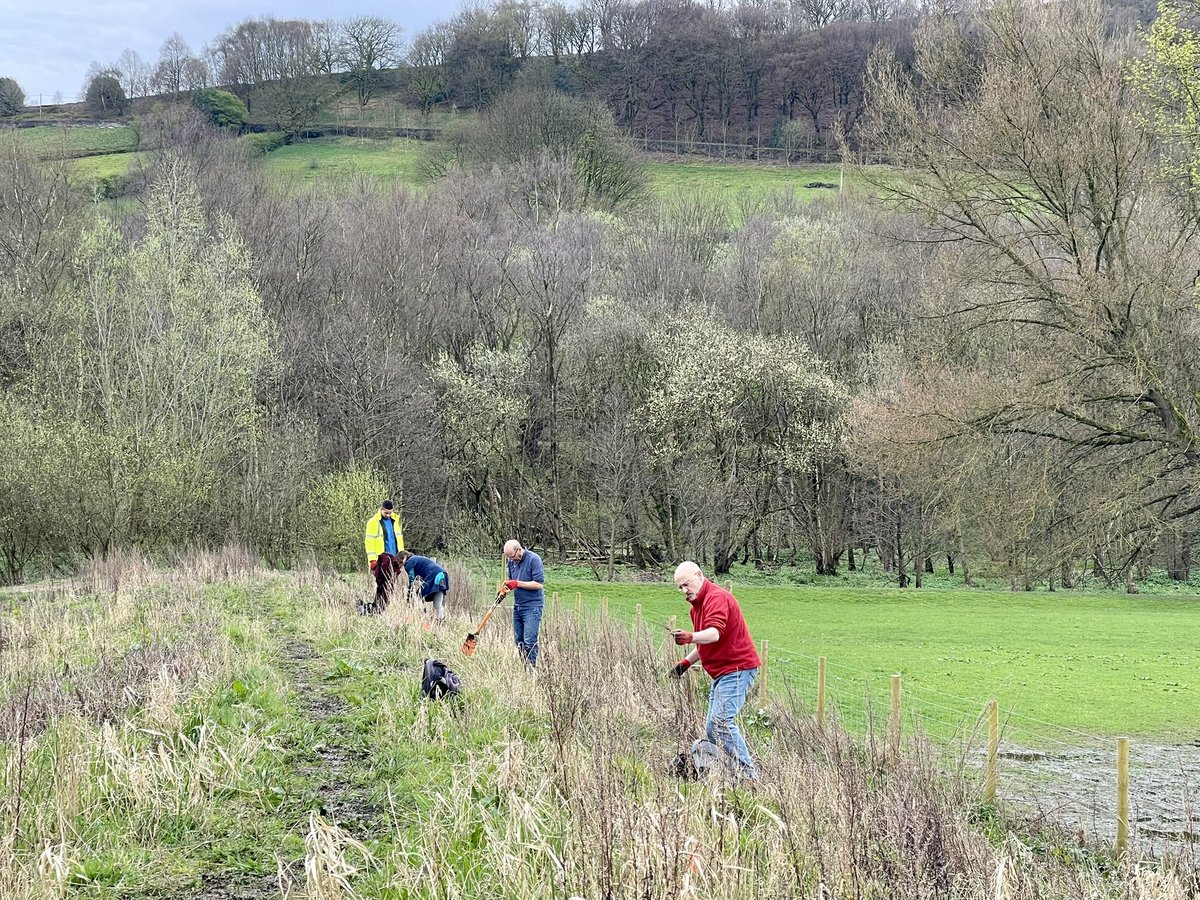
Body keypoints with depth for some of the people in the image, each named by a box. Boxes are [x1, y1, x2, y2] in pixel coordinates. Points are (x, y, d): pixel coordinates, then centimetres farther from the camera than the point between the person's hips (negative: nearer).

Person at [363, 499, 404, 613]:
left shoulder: (394, 521, 16)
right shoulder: (373, 522, -4)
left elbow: (399, 538, 22)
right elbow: (369, 542, -8)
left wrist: (401, 555, 16)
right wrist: (372, 560, -14)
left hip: (393, 558, 6)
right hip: (381, 559, -6)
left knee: (390, 586, 4)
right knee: (382, 586, -9)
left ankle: (382, 610, 8)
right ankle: (377, 610, -6)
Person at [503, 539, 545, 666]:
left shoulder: (534, 559, -14)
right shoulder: (512, 561, 8)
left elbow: (539, 584, -18)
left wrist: (517, 584, -19)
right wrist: (507, 585, -1)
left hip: (532, 606, -7)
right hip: (517, 606, 7)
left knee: (529, 641, -11)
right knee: (518, 640, 9)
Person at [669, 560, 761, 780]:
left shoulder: (717, 597, -14)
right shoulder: (697, 605, 18)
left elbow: (715, 633, -33)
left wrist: (690, 637, -50)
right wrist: (686, 662, 13)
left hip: (737, 669, -11)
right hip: (722, 672, 11)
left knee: (721, 721, -23)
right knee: (712, 730, 8)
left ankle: (748, 773, -23)